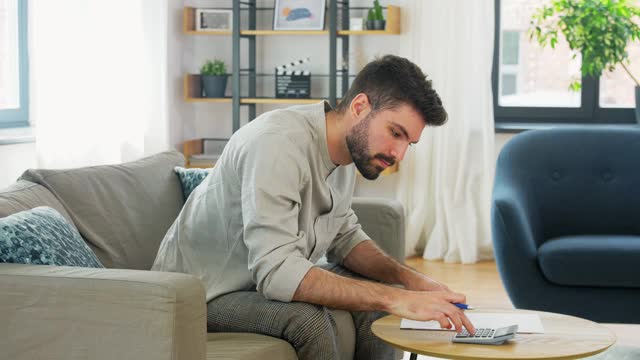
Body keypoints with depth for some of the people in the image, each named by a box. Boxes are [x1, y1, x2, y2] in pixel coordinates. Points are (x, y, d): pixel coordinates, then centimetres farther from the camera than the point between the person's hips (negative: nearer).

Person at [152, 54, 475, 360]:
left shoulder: (348, 147, -2)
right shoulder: (278, 143, -31)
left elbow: (345, 237, 9)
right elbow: (276, 270, -39)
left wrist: (409, 279, -10)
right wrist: (397, 299, -39)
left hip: (266, 277, 9)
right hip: (201, 293, -8)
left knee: (377, 295, -3)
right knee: (309, 320, -31)